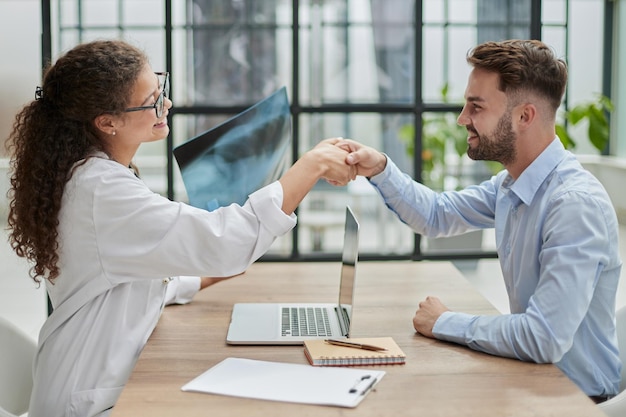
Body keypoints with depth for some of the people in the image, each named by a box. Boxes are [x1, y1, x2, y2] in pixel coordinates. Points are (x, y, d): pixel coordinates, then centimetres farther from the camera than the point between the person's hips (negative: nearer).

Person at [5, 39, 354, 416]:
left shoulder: (95, 173, 8)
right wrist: (313, 165, -26)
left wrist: (211, 276, 6)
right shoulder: (101, 191, -23)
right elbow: (226, 243, -31)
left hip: (112, 382, 9)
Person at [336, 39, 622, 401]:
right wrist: (380, 169, -2)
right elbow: (437, 215, 16)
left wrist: (445, 323, -18)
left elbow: (544, 339, -33)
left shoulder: (578, 205, -28)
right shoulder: (510, 184, 0)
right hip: (535, 380, 7)